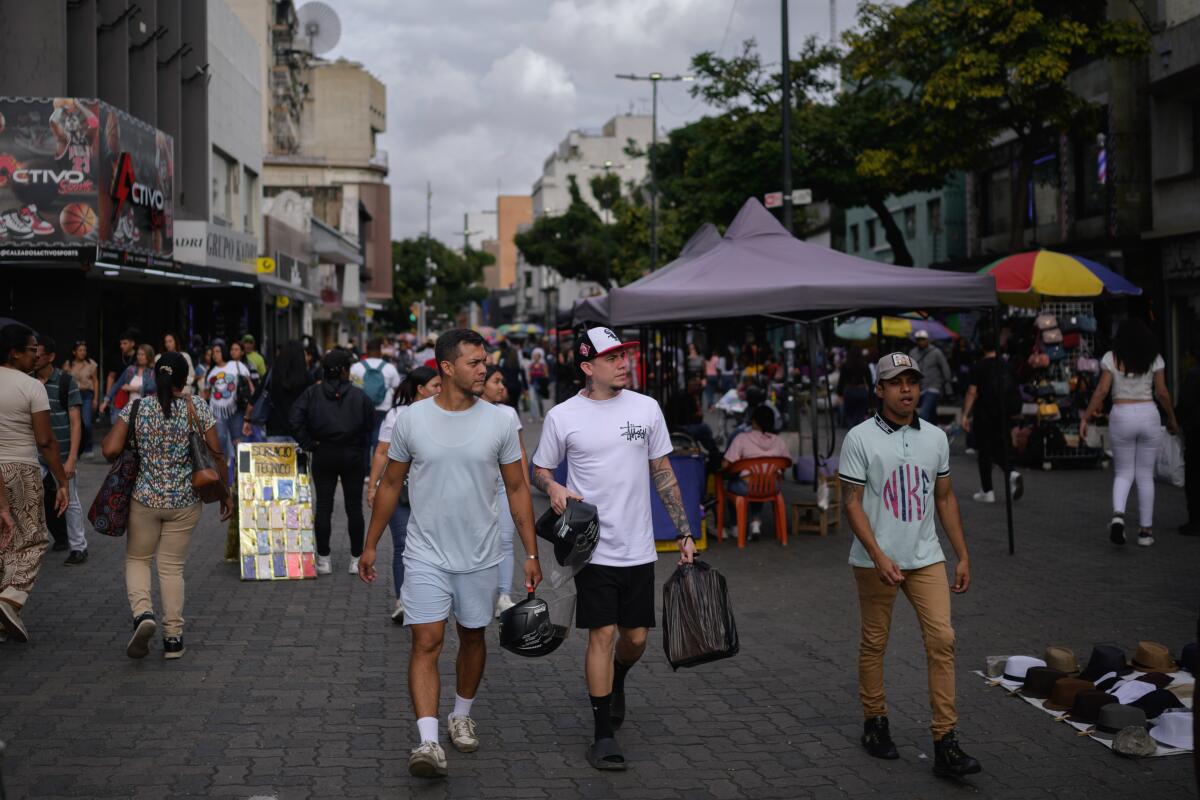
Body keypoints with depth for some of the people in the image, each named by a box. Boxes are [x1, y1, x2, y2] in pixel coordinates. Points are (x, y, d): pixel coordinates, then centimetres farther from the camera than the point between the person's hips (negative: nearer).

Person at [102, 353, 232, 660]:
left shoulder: (136, 409, -5)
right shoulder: (198, 408, -6)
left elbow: (111, 450, -9)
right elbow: (216, 454, -4)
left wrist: (104, 441, 14)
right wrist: (224, 494, 6)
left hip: (145, 498, 0)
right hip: (185, 501, 0)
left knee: (137, 559, 17)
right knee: (172, 566, 10)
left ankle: (142, 613, -8)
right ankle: (173, 637, 12)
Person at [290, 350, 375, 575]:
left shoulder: (312, 393, -1)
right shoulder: (358, 395, -5)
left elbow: (296, 419, -11)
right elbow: (370, 423, -9)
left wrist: (309, 444, -5)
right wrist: (359, 444, 5)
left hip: (323, 455, 1)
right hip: (352, 455, -1)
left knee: (323, 506, 6)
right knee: (354, 507, 7)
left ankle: (323, 558, 7)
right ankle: (356, 558, 11)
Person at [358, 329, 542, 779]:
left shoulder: (499, 422, -3)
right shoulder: (411, 420, -5)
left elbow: (517, 489, 3)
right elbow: (390, 485, 5)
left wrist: (531, 554, 0)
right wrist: (370, 545, 6)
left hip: (480, 556, 2)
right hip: (426, 555, -2)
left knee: (472, 637, 15)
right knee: (426, 643, -11)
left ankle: (461, 716, 36)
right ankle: (428, 741, -14)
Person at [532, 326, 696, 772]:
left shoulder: (646, 408, 3)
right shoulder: (563, 416, -4)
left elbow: (663, 473, 10)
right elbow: (539, 469, 8)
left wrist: (684, 532, 7)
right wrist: (553, 488, -16)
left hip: (639, 549, 3)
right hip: (593, 548, -3)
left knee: (635, 638, 10)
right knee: (603, 634, -6)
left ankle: (613, 682, 44)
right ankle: (604, 735, 4)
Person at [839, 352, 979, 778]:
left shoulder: (935, 437, 7)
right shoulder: (860, 438, -7)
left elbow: (945, 499, 13)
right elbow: (852, 502, -9)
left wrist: (963, 555, 10)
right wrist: (879, 556, -18)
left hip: (926, 558, 3)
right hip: (876, 561, -3)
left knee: (942, 639, -7)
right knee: (874, 643, 8)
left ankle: (945, 743, -6)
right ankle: (875, 723, 25)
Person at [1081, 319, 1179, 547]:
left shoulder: (1111, 358, -1)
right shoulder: (1154, 359, 2)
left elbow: (1101, 391, -6)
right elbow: (1162, 393, 1)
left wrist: (1086, 418, -2)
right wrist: (1172, 419, 14)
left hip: (1121, 415, 0)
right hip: (1148, 414, 0)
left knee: (1123, 473, 11)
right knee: (1145, 475, 9)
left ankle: (1118, 514, -17)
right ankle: (1145, 530, 9)